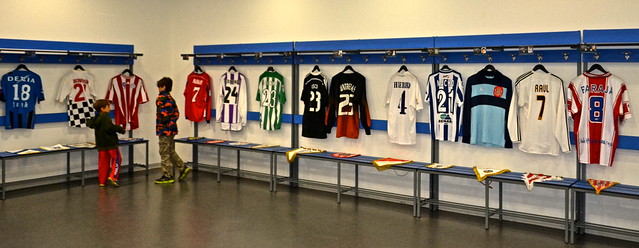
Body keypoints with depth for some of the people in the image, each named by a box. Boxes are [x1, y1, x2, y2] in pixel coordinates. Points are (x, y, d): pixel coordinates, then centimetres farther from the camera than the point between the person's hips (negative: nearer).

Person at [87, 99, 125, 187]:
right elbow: (109, 127, -26)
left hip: (101, 144, 8)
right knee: (116, 159, 4)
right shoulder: (105, 117, -15)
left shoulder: (96, 118, 10)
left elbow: (89, 124, 25)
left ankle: (102, 181, 13)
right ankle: (113, 177, -8)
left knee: (103, 162, 11)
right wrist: (120, 129, -15)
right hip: (111, 143, -8)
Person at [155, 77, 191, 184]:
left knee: (164, 153, -2)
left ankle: (167, 176, 2)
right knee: (171, 151, 18)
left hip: (164, 129, -9)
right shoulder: (171, 98, 15)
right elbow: (176, 113, 15)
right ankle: (183, 168, 16)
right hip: (171, 128, 9)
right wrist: (172, 121, 10)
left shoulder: (161, 98, -13)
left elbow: (163, 114, -20)